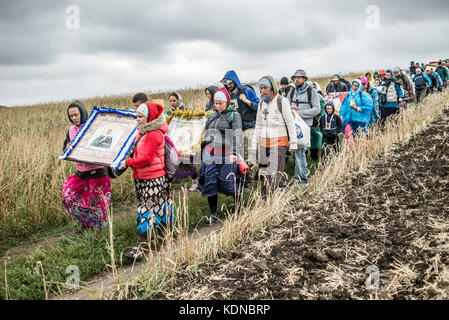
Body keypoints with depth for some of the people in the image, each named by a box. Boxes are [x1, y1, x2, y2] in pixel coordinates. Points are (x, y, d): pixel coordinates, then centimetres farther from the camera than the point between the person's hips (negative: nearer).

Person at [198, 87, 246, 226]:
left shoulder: (234, 115, -3)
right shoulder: (211, 116, 13)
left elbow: (237, 135, -15)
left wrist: (234, 153, -27)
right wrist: (204, 152, 22)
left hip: (227, 154, -5)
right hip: (210, 154, 5)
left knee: (229, 183, -1)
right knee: (209, 183, 1)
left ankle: (239, 209, 22)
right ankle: (214, 214, 11)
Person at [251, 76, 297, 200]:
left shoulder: (282, 101, -5)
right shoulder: (262, 103, 13)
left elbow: (291, 123, -5)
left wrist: (293, 142, -7)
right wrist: (254, 143, 15)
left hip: (279, 142, -6)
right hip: (264, 142, 6)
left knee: (275, 172, -11)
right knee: (263, 172, 4)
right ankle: (264, 199, 12)